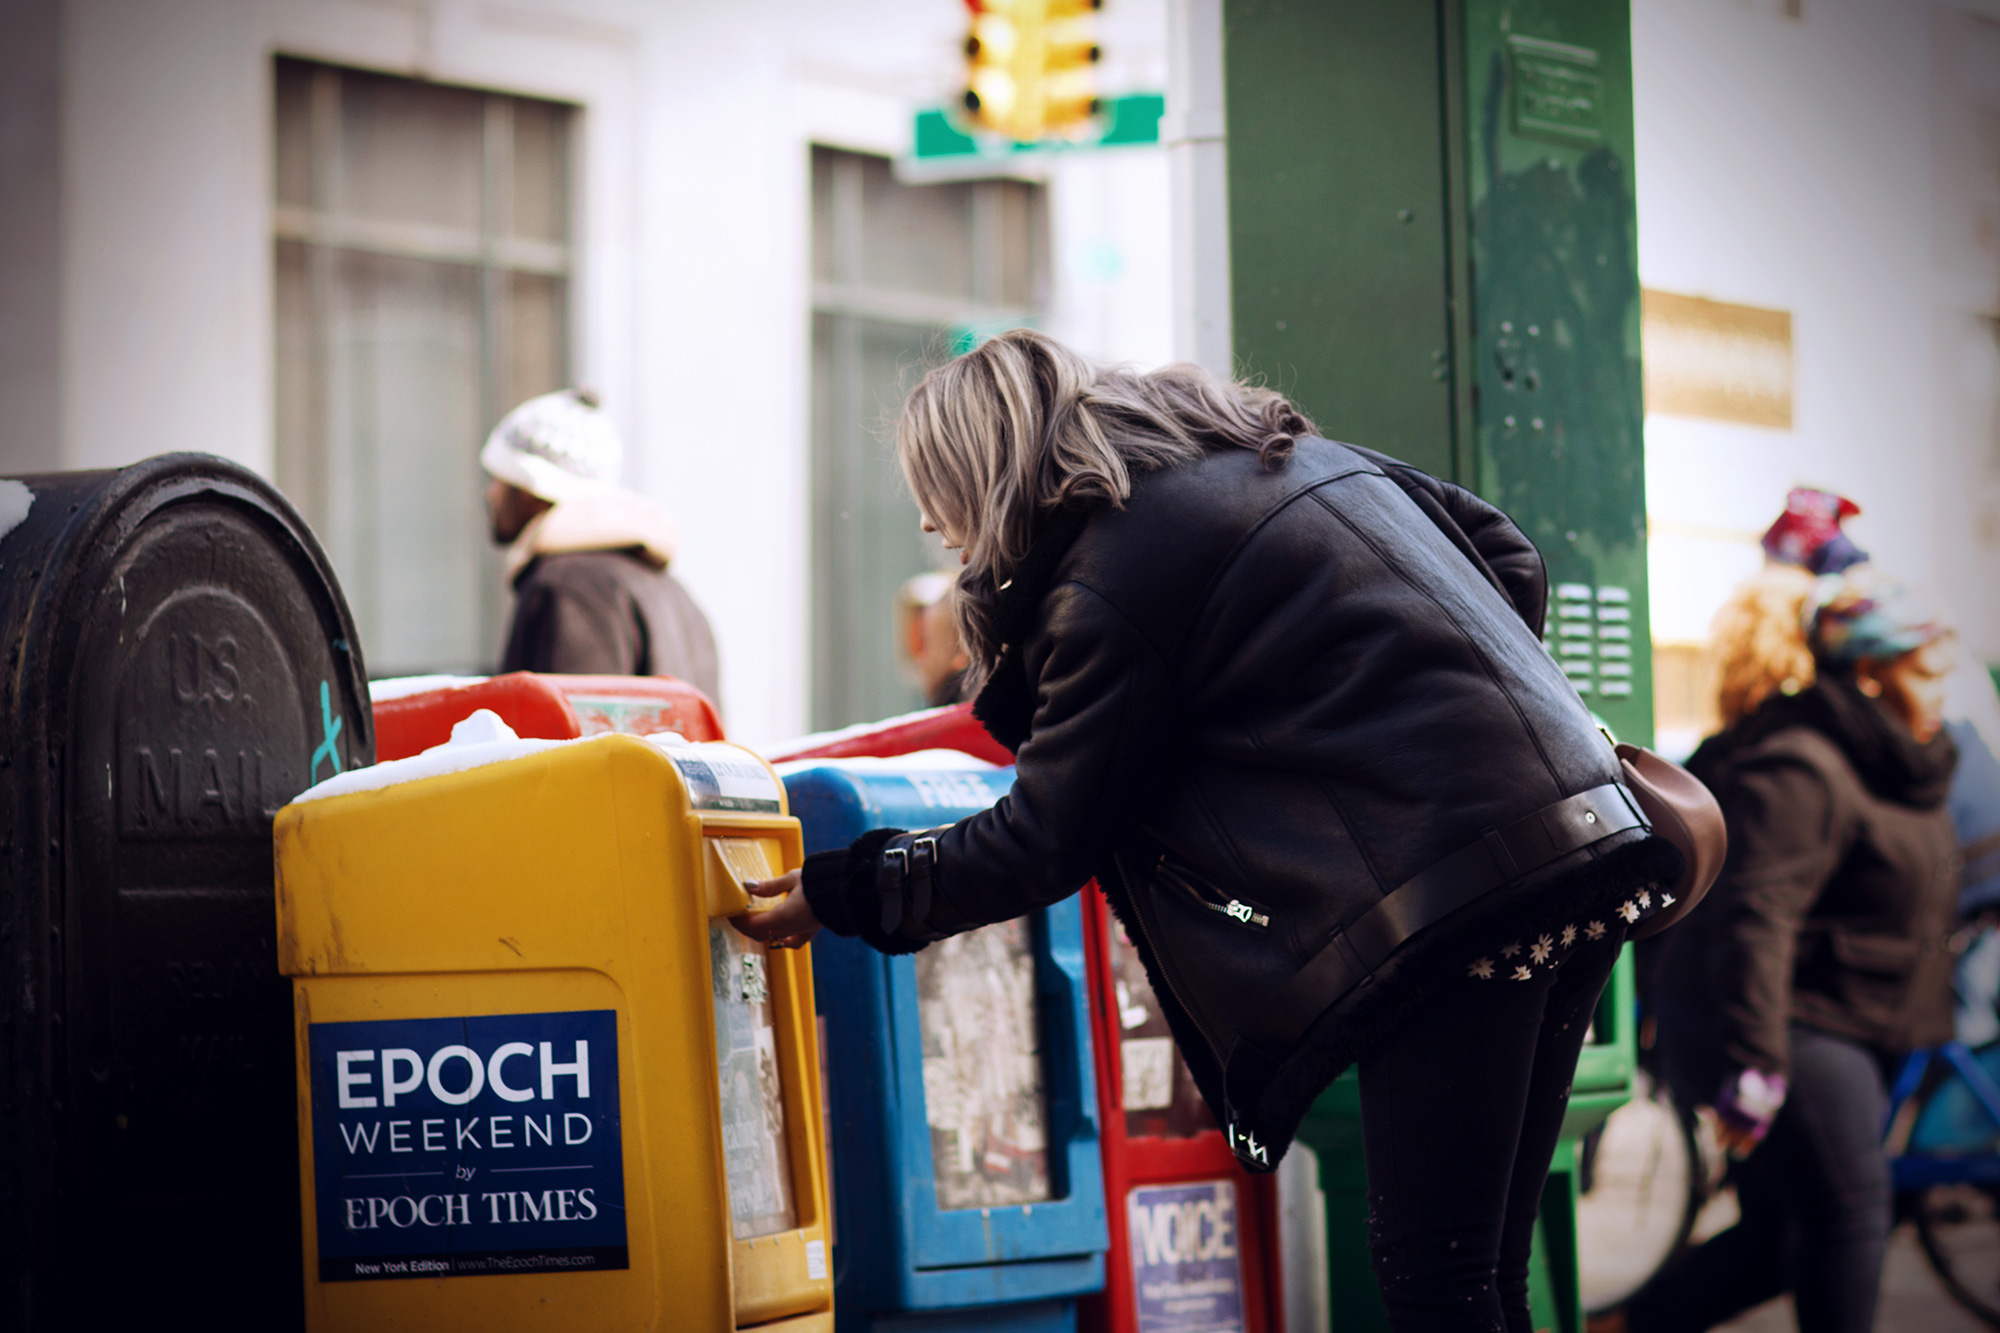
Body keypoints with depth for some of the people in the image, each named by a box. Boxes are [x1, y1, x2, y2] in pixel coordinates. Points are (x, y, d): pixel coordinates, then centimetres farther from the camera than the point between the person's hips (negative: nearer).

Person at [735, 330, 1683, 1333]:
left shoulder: (1107, 583, -7)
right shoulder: (1300, 454, 19)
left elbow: (1044, 843, -1)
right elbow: (1512, 563, 22)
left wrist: (838, 893, 10)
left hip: (1446, 897, -9)